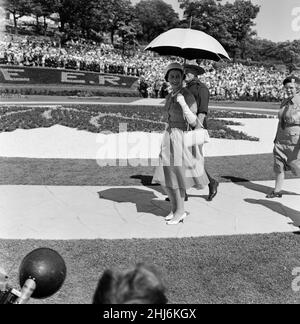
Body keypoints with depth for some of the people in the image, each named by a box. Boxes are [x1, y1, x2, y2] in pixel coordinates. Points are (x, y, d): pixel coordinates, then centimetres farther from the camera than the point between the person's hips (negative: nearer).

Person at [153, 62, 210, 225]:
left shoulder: (188, 96, -14)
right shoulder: (169, 97, 9)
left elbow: (193, 122, -21)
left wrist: (183, 103, -30)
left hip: (183, 139, -7)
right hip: (169, 137, 8)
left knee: (177, 178, 1)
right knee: (164, 178, 10)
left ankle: (180, 211, 19)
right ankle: (175, 208, 28)